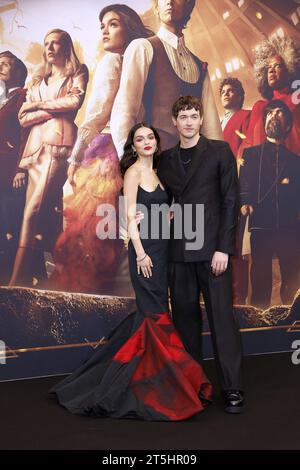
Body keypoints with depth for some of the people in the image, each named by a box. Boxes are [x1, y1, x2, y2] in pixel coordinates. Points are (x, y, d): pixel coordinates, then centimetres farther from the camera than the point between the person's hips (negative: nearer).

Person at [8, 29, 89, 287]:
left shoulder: (77, 72, 16)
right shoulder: (38, 81, 27)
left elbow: (74, 101, -4)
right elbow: (23, 118, 15)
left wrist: (38, 104, 5)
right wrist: (53, 109, 0)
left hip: (59, 141, -5)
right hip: (35, 145, 6)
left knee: (35, 210, -18)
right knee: (44, 212, -2)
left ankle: (19, 280, -22)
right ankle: (39, 276, -2)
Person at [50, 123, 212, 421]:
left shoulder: (154, 172, 17)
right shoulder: (133, 171, -7)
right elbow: (130, 216, -13)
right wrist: (141, 253, -18)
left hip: (161, 247, 8)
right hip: (144, 248, -8)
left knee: (149, 310, 12)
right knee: (154, 312, -5)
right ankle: (153, 383, 7)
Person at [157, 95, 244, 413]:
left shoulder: (219, 151, 2)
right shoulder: (166, 159, 13)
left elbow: (230, 200, -3)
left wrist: (223, 248, -10)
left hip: (212, 248, -3)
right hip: (179, 250, 4)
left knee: (221, 316, -2)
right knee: (184, 316, 8)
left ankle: (232, 389, 8)